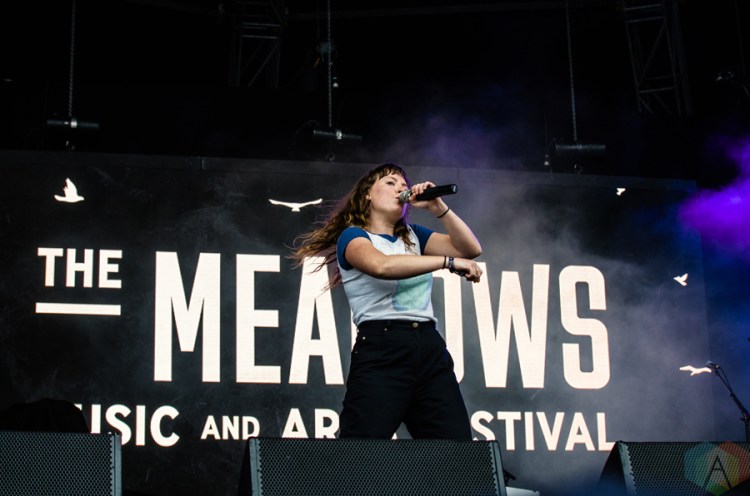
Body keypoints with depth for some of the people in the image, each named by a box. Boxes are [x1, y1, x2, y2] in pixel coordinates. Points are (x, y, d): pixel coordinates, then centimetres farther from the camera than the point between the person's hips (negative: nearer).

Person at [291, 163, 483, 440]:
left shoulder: (413, 235, 25)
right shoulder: (352, 235, 5)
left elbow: (471, 249, 16)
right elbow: (382, 265, -18)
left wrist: (437, 207, 6)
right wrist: (449, 262, -18)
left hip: (431, 349, 6)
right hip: (382, 352, -6)